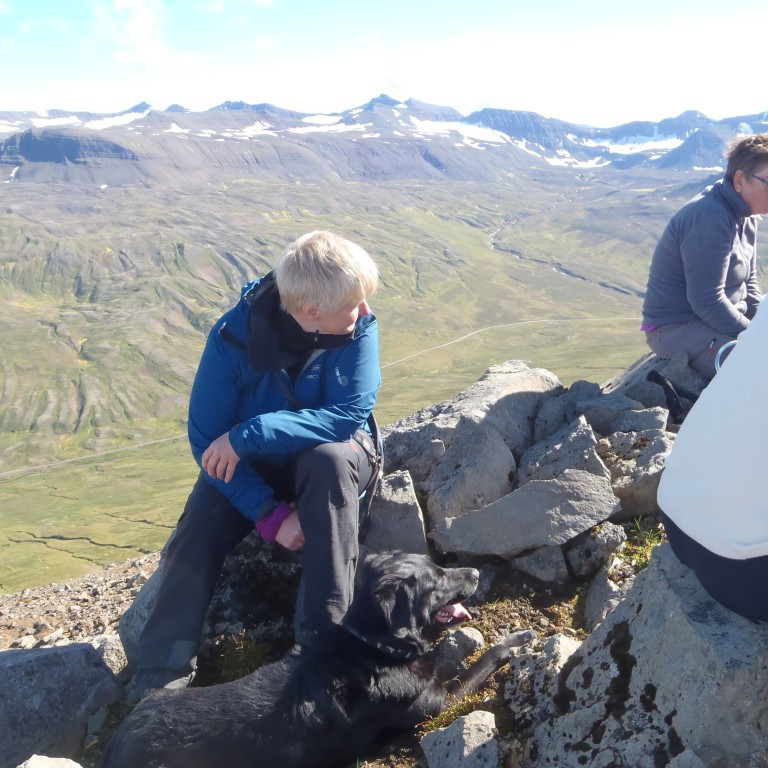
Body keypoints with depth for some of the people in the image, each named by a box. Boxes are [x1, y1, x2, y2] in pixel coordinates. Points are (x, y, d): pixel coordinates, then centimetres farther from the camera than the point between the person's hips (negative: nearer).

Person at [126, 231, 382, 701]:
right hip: (248, 467, 1)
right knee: (196, 535, -22)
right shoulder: (235, 336, -21)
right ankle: (162, 679, -5)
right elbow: (207, 440, -18)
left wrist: (252, 434, -35)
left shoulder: (359, 328, -20)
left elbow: (352, 414, -28)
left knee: (330, 462, -35)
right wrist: (270, 514, -26)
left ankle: (324, 639, -28)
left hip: (328, 456, 0)